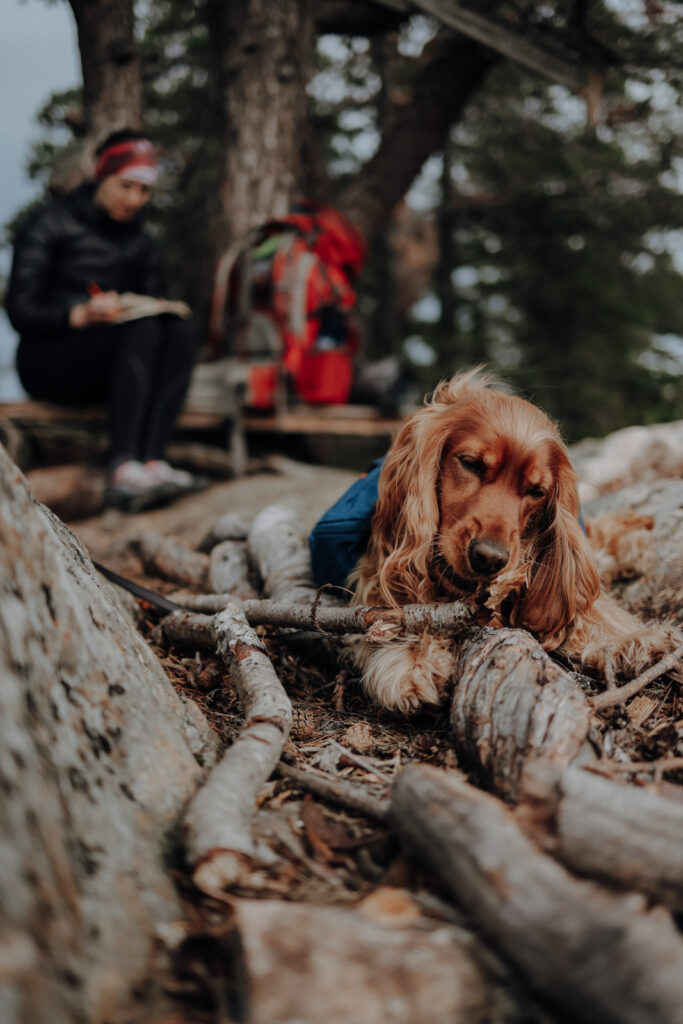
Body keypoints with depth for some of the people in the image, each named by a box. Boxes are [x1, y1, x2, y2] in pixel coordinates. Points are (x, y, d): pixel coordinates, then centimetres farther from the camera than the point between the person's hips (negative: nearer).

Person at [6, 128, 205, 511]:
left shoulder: (142, 244, 18)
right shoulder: (50, 225, 1)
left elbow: (154, 303, 15)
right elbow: (20, 312, -8)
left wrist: (168, 309, -10)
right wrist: (81, 315, -27)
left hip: (111, 370, 5)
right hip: (48, 364, -5)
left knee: (183, 330, -25)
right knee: (142, 330, -33)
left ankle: (154, 462, -42)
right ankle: (124, 468, -49)